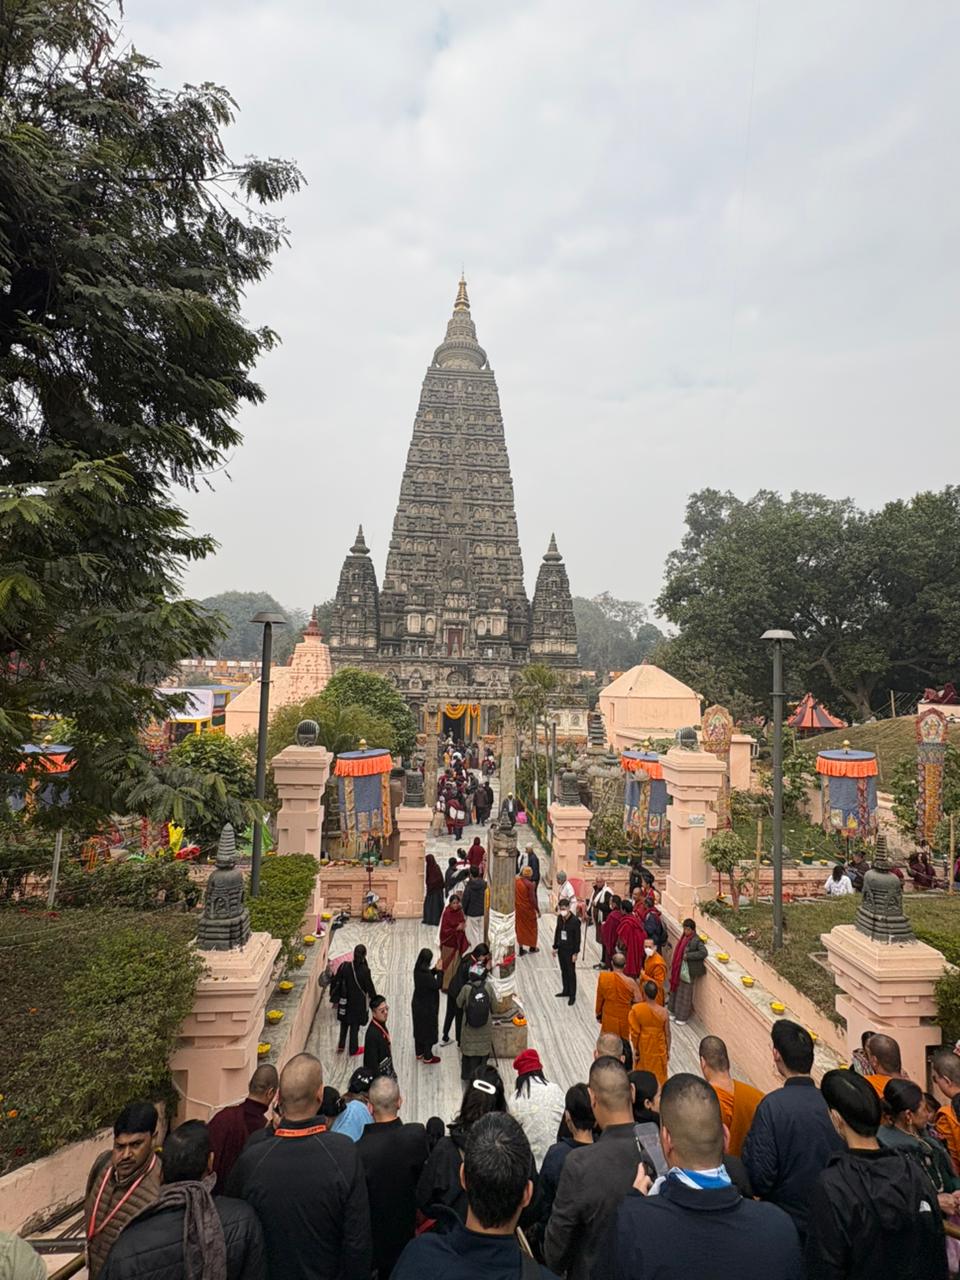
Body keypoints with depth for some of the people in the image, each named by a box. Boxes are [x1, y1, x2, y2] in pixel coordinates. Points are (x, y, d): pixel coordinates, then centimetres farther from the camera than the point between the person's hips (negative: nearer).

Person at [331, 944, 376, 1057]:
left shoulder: (344, 966, -18)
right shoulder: (364, 971, -27)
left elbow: (336, 983, -6)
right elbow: (370, 987, -15)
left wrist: (335, 998, 10)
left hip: (345, 1001, 3)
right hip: (358, 1003, -3)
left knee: (344, 1023, 26)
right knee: (355, 1026, 17)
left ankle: (341, 1046, 37)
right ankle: (353, 1050, 32)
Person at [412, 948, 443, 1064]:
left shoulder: (418, 970, -5)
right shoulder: (425, 973, -31)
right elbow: (437, 985, -24)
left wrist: (435, 969, 0)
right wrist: (440, 971, -17)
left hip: (417, 1004, 8)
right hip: (427, 1006, -8)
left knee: (419, 1028, 21)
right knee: (429, 1029, 8)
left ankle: (419, 1053, 36)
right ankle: (428, 1057, 20)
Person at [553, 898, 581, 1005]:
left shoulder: (575, 921, -20)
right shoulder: (559, 918, -2)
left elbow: (577, 938, -15)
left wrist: (575, 953, -14)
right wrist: (555, 947, 11)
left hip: (570, 950, -6)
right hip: (561, 949, 6)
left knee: (571, 973, 5)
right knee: (563, 971, 18)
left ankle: (572, 995, 16)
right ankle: (566, 991, 34)